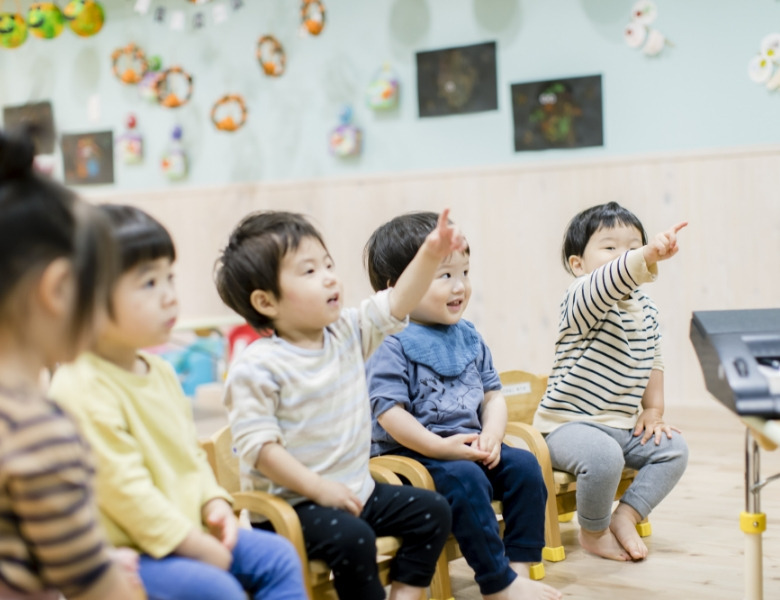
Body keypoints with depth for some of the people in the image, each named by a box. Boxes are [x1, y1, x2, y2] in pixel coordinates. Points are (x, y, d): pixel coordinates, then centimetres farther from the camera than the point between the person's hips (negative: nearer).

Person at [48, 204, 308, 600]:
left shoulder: (160, 371, 9)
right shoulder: (83, 389, -23)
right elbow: (125, 490, -24)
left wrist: (213, 503, 0)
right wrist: (202, 549, -19)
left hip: (185, 532, 9)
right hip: (122, 552, -9)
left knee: (278, 556, 4)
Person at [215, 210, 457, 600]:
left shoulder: (348, 332, 4)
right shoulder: (258, 368, -18)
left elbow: (396, 304, 5)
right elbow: (256, 445, -20)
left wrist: (430, 254, -11)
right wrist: (318, 488, -22)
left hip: (355, 490, 8)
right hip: (291, 502, -8)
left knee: (432, 510, 3)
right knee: (351, 538, -31)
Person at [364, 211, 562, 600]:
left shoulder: (468, 338, 12)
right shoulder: (391, 345, -11)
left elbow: (493, 394, 13)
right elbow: (390, 412, -18)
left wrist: (491, 435, -7)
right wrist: (440, 447, -23)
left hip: (467, 446, 7)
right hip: (412, 453, -7)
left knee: (524, 466, -12)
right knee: (465, 480, -30)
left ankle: (519, 566, -8)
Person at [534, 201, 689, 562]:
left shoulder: (646, 311, 8)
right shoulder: (580, 300, -18)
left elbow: (652, 361, 19)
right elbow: (612, 280, -41)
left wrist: (653, 409, 8)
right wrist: (647, 255, -58)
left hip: (624, 426, 8)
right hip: (568, 426, -8)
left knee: (675, 449, -3)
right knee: (604, 456, -33)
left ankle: (626, 516, 3)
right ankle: (594, 531, -5)